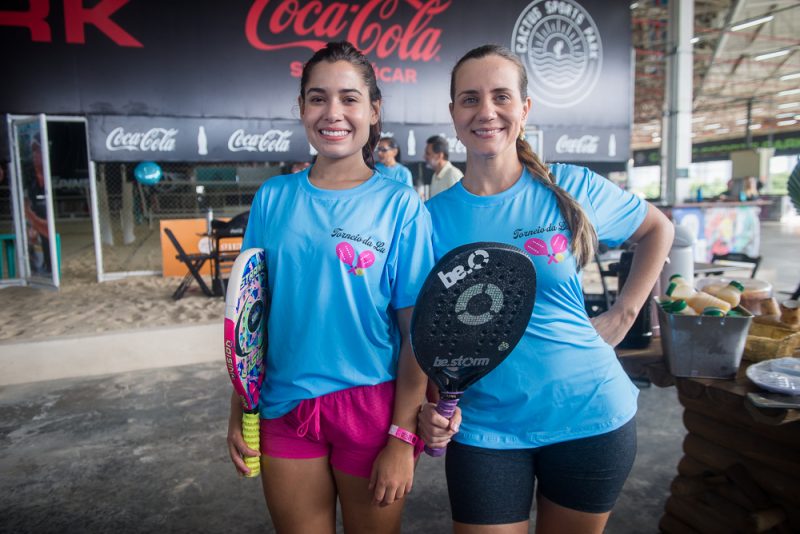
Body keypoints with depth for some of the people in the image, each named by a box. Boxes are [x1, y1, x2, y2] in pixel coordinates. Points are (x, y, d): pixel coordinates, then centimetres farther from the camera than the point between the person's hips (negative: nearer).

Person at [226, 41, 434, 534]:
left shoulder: (401, 206, -8)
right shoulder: (273, 198, 0)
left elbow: (418, 331, -8)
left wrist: (402, 436, -10)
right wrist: (238, 414, 5)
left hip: (373, 408, -2)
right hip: (284, 406, 3)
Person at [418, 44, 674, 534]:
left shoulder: (572, 189, -6)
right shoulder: (433, 217, -5)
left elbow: (658, 229, 11)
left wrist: (624, 313, 3)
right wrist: (431, 405, -14)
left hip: (589, 415, 1)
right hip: (483, 427, 0)